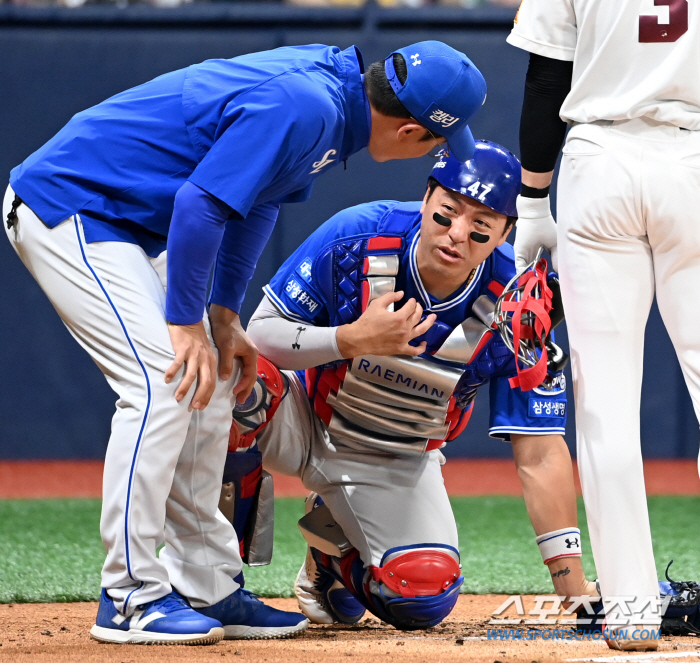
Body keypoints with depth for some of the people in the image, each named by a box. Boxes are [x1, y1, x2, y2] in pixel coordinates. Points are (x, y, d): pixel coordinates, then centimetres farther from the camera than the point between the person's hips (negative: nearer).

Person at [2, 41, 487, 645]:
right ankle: (131, 597, -11)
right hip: (66, 210, -10)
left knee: (212, 382, 9)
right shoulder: (303, 108, -27)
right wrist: (186, 321, -19)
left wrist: (225, 314, 11)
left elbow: (258, 192, 14)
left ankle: (207, 589, 13)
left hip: (128, 221, 10)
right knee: (166, 382, -17)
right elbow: (199, 204, -28)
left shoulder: (329, 79, 3)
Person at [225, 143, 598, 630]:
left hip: (397, 463, 1)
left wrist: (571, 581, -25)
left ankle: (333, 554, 13)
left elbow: (539, 452, -19)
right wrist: (352, 340, -36)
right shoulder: (356, 238, -24)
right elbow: (261, 334, -18)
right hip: (303, 423, -1)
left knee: (425, 598, -24)